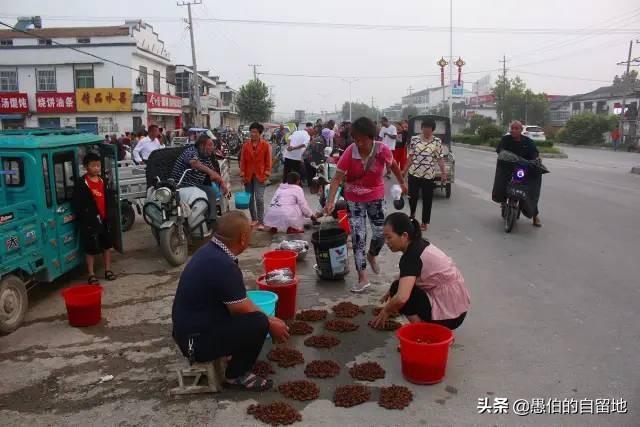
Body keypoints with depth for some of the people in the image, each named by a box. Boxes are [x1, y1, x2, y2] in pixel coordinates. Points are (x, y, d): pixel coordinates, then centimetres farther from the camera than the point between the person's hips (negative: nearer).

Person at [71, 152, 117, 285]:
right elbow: (76, 204, -12)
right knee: (91, 248, 1)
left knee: (107, 245, 13)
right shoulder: (81, 183, -12)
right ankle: (91, 275, 11)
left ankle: (108, 270, 26)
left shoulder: (103, 181, 8)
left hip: (104, 219, 6)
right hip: (90, 222, -6)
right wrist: (84, 218, -16)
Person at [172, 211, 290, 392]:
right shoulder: (223, 265, -28)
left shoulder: (210, 250, 2)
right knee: (258, 323, -18)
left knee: (254, 313, 13)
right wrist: (270, 323, -1)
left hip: (189, 327, 10)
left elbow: (239, 301, 10)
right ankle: (236, 376, 1)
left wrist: (269, 319, 9)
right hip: (197, 340, -10)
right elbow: (243, 310, -19)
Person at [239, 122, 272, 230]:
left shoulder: (265, 145, -4)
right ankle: (254, 219, 25)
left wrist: (266, 175, -5)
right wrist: (242, 174, 0)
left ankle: (261, 222, -2)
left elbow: (268, 161, -1)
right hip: (248, 175, 3)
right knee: (250, 199, 10)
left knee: (259, 199, -10)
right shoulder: (245, 145, 2)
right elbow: (242, 161, 5)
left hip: (260, 176, -3)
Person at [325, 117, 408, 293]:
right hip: (355, 200, -1)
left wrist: (402, 182, 16)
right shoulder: (349, 153, -20)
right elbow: (337, 178, -20)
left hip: (376, 197, 2)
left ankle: (371, 256, 41)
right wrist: (331, 201, -31)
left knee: (380, 234, 6)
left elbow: (393, 165, 3)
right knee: (358, 237, -3)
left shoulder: (382, 150, -17)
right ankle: (362, 278, 5)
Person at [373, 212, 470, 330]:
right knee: (400, 286, 13)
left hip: (450, 314, -9)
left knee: (398, 289, -7)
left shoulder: (412, 256, -22)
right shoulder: (419, 244, 5)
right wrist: (391, 291, 15)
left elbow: (401, 298, -32)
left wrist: (386, 311, -14)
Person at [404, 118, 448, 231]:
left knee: (427, 199, 5)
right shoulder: (414, 139, 1)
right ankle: (412, 214, 38)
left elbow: (440, 158, -2)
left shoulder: (437, 141, -2)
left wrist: (443, 172, -7)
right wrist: (405, 170, 7)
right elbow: (411, 157, 7)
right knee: (412, 196, 8)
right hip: (414, 173, 1)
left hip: (429, 175, -1)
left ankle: (425, 222, 19)